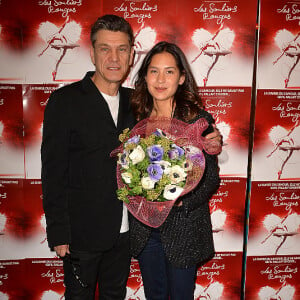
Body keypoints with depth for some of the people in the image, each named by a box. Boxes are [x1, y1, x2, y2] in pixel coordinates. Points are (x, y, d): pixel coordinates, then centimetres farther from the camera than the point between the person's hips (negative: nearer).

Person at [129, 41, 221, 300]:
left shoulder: (199, 119, -11)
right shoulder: (138, 118, 1)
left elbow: (211, 178, -9)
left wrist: (181, 201, -23)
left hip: (184, 228, -3)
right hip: (143, 227, 4)